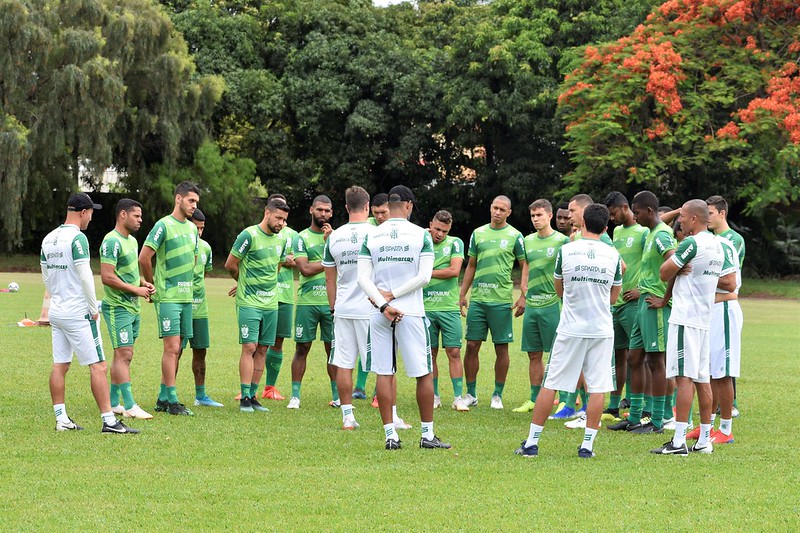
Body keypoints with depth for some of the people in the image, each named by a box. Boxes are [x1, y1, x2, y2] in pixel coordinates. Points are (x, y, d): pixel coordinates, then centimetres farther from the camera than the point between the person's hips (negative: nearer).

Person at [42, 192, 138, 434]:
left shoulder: (49, 239, 11)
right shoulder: (77, 238, -14)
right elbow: (85, 276, -18)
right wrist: (93, 309, -10)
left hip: (56, 312, 8)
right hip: (78, 313, -8)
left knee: (60, 366, 9)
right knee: (98, 366, -6)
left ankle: (61, 419, 10)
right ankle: (108, 420, -9)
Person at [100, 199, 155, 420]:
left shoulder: (132, 240, 15)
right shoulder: (112, 242, -16)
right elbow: (107, 277, -22)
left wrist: (144, 283, 8)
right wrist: (136, 290, -17)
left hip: (133, 307, 10)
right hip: (118, 307, -10)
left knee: (122, 356, 11)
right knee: (124, 354, -11)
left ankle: (112, 402, 17)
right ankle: (130, 406, -12)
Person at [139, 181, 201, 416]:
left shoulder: (192, 228, 14)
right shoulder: (164, 226, -10)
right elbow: (144, 258, -14)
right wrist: (153, 286, -5)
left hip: (186, 297, 7)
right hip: (168, 297, -7)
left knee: (175, 350, 9)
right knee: (172, 348, -9)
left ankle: (163, 398, 16)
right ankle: (172, 401, -6)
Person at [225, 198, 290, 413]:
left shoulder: (280, 240, 10)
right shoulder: (249, 236, -11)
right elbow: (230, 265, -5)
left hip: (270, 304, 6)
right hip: (249, 303, -6)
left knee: (262, 350, 7)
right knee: (249, 348, -9)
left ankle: (253, 395, 12)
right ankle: (244, 398, -7)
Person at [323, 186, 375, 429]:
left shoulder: (334, 237, 5)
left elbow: (330, 279, 11)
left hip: (343, 309, 4)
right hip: (370, 309, -4)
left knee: (344, 365, 7)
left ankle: (347, 416, 8)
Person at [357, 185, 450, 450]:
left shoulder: (371, 237, 3)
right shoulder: (421, 235, -3)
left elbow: (363, 278, -4)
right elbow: (424, 276, -10)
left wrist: (383, 304, -9)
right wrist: (393, 296, -6)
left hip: (379, 315, 2)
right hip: (411, 312, -2)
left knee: (384, 373, 5)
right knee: (424, 374, 7)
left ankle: (390, 434, 4)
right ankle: (427, 434, 9)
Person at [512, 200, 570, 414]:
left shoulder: (562, 240, -5)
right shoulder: (528, 241, 13)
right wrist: (523, 297, 12)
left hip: (552, 304, -6)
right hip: (531, 305, 6)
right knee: (534, 354, 10)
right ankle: (534, 399, 17)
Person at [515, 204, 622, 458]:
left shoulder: (566, 251, -5)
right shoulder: (613, 255, 0)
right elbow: (613, 297, 11)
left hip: (570, 330, -1)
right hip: (601, 330, 1)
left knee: (550, 385, 4)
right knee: (598, 388, 4)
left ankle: (531, 442, 5)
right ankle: (587, 445, 1)